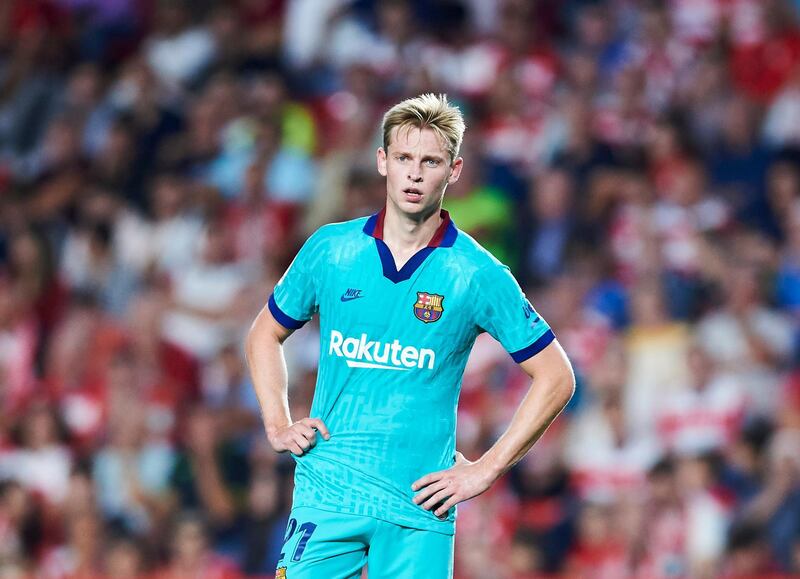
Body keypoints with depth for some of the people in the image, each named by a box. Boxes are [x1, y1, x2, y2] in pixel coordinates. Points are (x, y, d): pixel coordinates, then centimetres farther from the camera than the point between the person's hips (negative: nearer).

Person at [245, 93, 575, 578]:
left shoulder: (477, 274, -2)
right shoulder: (330, 250, 4)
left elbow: (557, 378, 3)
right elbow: (265, 335, 21)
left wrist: (486, 470, -2)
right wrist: (279, 426, 7)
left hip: (420, 509, -1)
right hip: (327, 496, 1)